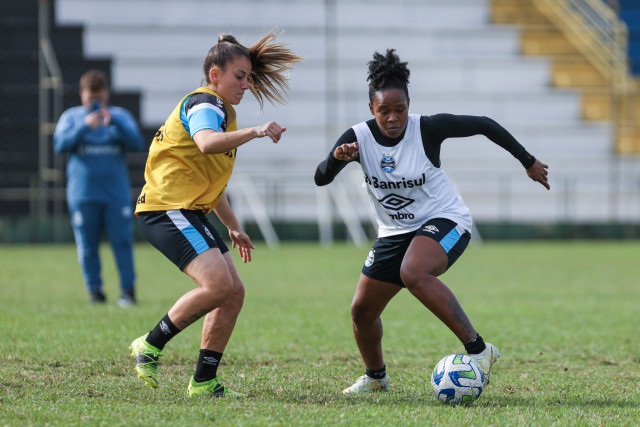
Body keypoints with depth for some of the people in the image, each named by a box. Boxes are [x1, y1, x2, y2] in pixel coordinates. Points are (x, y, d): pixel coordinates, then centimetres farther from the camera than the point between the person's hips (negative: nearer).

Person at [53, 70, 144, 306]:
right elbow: (60, 144, -6)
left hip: (116, 193, 0)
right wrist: (85, 126, -19)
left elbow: (137, 143, -3)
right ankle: (94, 290, 7)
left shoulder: (120, 116, 10)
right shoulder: (71, 117, 9)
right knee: (87, 245, 0)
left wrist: (114, 122, -17)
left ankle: (128, 289, -4)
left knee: (122, 241, -7)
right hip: (82, 195, 0)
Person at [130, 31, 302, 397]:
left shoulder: (222, 111, 23)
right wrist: (255, 132, -45)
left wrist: (234, 227, 34)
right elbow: (207, 143, -35)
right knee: (218, 284, -23)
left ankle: (204, 382, 7)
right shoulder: (204, 105, -10)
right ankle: (151, 346, -9)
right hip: (168, 209, -11)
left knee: (234, 292, 3)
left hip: (190, 212, 11)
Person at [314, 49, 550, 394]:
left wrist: (528, 162, -1)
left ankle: (478, 349, -33)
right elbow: (320, 179, -20)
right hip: (395, 232, 5)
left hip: (444, 220, -5)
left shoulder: (427, 129, -18)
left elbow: (484, 125, -7)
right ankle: (375, 376, 37)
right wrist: (337, 158, -42)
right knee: (362, 310, 7)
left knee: (414, 274, -36)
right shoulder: (358, 138, -11)